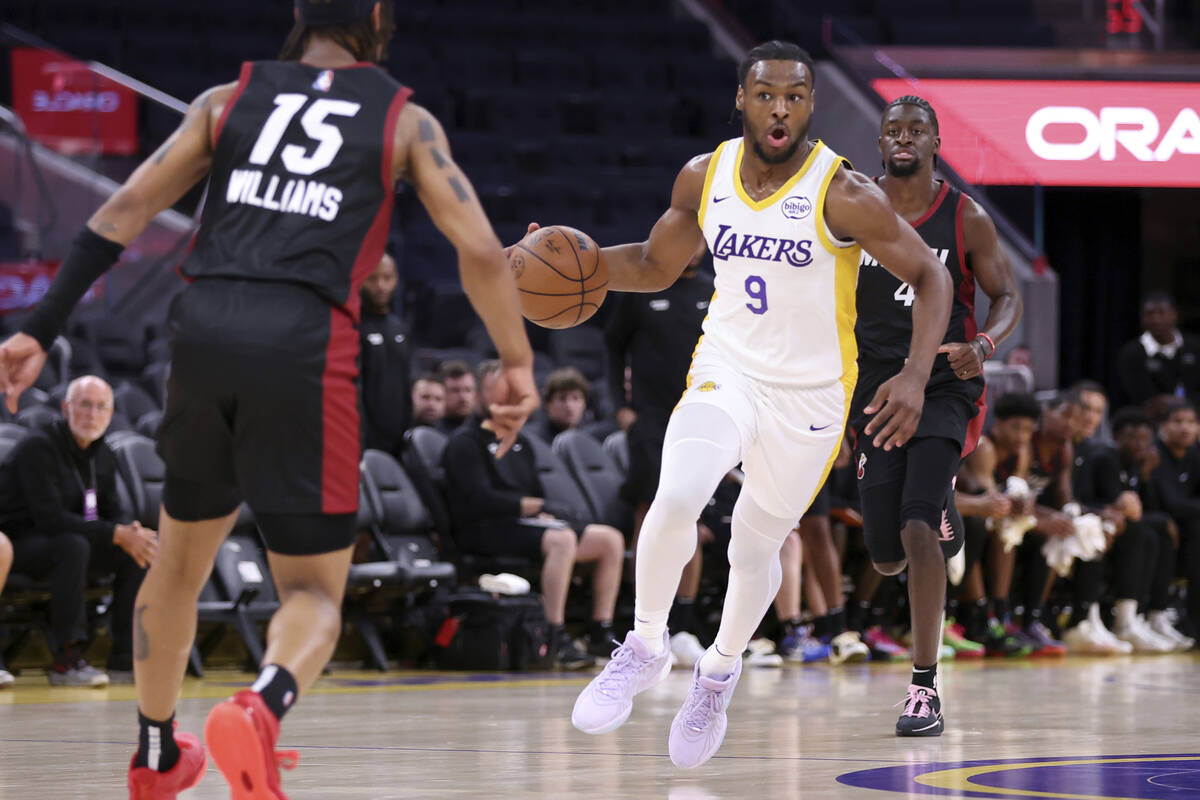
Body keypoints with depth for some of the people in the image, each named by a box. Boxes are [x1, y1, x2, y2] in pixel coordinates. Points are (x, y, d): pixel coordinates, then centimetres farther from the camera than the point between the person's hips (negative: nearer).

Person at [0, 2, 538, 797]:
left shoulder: (228, 100, 17)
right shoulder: (405, 121, 11)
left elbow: (123, 213, 11)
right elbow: (481, 252, 3)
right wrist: (519, 365, 15)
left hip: (204, 327, 3)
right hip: (307, 345, -3)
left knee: (181, 556, 25)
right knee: (316, 589, 4)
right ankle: (260, 709, -28)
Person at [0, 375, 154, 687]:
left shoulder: (103, 455, 7)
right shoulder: (38, 446, -19)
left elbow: (113, 512, 9)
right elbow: (50, 518, -28)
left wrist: (130, 533, -17)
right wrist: (116, 534, -30)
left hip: (64, 543, 8)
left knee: (144, 547, -9)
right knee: (73, 545, -38)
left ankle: (125, 658, -9)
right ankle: (66, 660, -36)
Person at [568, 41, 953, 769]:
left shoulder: (844, 195, -19)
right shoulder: (704, 178, -5)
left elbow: (930, 277, -12)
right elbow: (657, 267, 11)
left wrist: (915, 377, -26)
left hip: (809, 395, -2)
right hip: (725, 371, 2)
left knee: (755, 547, 9)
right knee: (676, 498, -24)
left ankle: (720, 670, 39)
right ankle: (646, 648, -2)